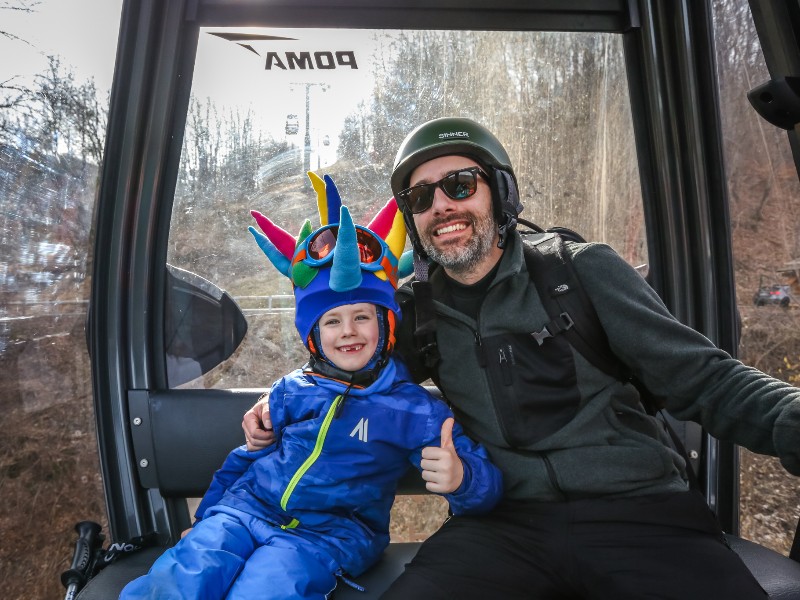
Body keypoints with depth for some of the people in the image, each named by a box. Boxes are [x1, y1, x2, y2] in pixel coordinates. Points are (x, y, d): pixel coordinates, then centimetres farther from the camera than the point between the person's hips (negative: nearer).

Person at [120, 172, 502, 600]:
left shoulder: (413, 408, -3)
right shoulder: (291, 392, 8)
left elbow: (487, 485, -6)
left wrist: (460, 480, -30)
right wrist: (205, 523, 21)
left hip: (329, 533, -2)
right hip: (247, 508, 3)